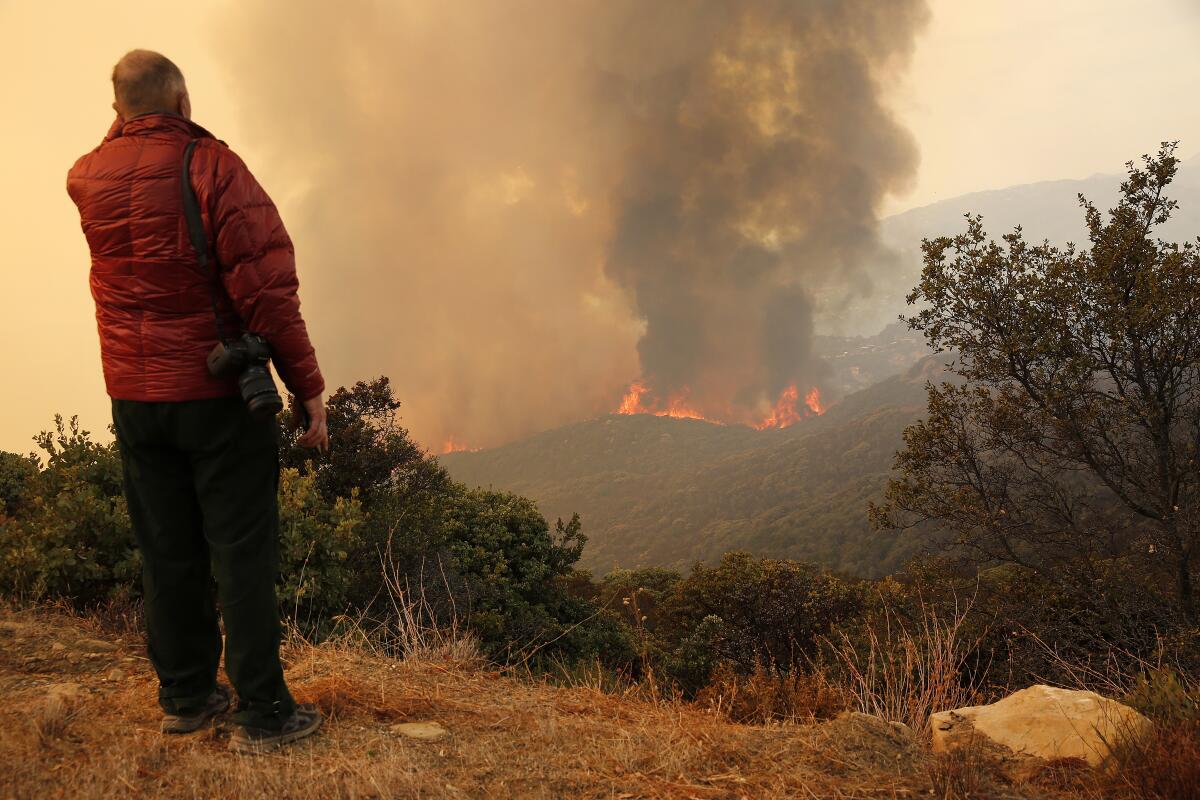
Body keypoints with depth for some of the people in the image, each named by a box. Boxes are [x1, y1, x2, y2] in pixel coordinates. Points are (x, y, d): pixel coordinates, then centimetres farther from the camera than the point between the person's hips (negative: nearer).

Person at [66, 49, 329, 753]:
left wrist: (127, 118, 26)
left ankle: (186, 696, 24)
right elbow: (265, 286, -17)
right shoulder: (210, 164, -12)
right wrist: (308, 386, -13)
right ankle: (262, 713, 5)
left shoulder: (88, 179, 5)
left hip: (134, 397, 5)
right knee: (242, 551, 0)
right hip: (218, 392, -5)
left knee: (167, 552, 13)